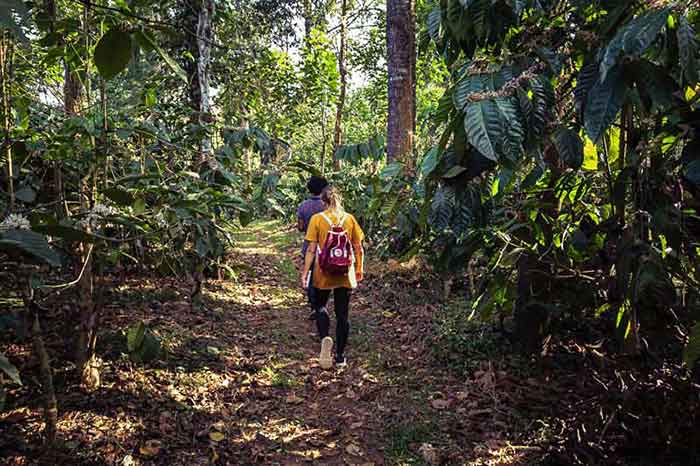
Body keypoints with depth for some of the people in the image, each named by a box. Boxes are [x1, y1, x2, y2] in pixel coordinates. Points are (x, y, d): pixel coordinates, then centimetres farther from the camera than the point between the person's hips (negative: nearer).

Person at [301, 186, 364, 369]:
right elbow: (358, 249, 3)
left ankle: (325, 338, -7)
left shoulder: (317, 219, -6)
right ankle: (340, 356, 15)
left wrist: (305, 272, -3)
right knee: (342, 314, 10)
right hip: (345, 274, 2)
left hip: (323, 272, -1)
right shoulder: (349, 219, 0)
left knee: (320, 306, 19)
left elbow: (311, 249, -9)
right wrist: (359, 269, 15)